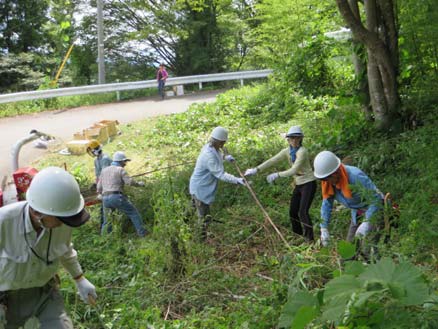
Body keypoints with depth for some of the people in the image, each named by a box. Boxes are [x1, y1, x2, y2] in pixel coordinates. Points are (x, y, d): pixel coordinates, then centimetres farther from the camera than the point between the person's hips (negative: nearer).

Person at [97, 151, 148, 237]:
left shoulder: (104, 170, 19)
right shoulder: (120, 169, 1)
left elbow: (99, 187, 17)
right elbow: (130, 181, -10)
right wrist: (139, 184, 7)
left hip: (105, 199, 6)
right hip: (117, 197, -6)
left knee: (107, 222, 18)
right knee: (134, 213, 7)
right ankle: (142, 232, 6)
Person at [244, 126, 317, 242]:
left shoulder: (302, 151, -20)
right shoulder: (287, 151, 2)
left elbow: (294, 170, -28)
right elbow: (271, 161, -5)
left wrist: (277, 175, -33)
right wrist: (256, 169, -14)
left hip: (308, 183, -8)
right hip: (298, 184, 8)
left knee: (303, 212, -16)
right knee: (293, 212, 9)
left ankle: (309, 239, -10)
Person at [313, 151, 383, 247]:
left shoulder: (356, 177, -35)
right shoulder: (328, 182, -14)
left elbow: (376, 199, -34)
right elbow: (327, 204, -3)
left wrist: (366, 223, -42)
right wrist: (324, 229, -8)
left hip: (373, 210, -7)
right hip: (357, 213, 7)